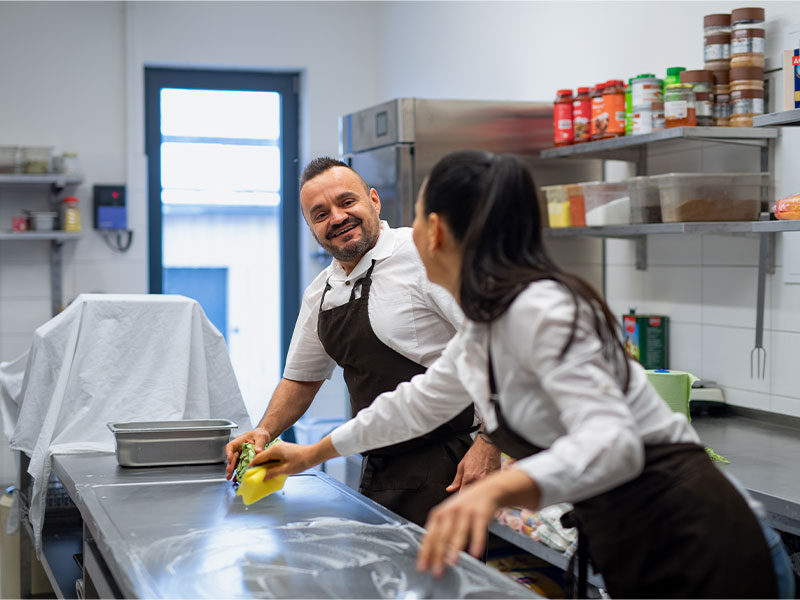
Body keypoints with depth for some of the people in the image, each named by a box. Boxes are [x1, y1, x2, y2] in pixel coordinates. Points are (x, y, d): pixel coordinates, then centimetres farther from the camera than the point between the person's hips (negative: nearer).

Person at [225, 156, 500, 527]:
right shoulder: (319, 294, 11)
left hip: (447, 469, -7)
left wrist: (487, 446, -21)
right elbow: (302, 377, 25)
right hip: (377, 475, 7)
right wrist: (264, 433, 8)